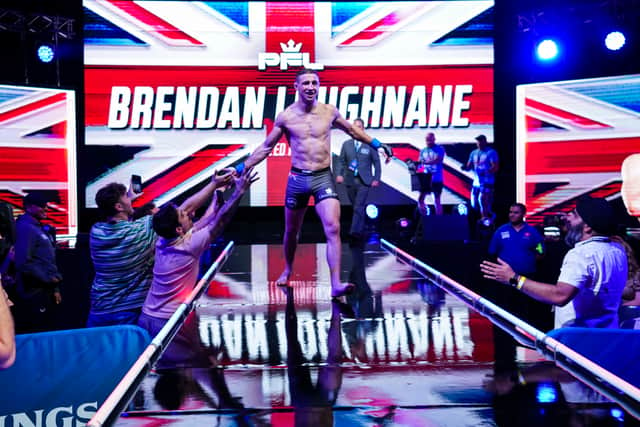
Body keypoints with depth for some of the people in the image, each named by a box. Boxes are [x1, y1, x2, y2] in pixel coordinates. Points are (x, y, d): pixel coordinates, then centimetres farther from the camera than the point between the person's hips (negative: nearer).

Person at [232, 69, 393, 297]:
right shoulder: (285, 117, -1)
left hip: (323, 177, 0)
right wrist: (242, 168, 2)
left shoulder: (329, 112, 2)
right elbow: (266, 147, 7)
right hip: (297, 179, 1)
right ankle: (287, 270, 41)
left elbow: (352, 130, 20)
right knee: (291, 231, 14)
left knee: (333, 229, -17)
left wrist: (376, 144, 22)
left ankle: (336, 284, -18)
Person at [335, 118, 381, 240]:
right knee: (356, 207, 11)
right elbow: (341, 161, 9)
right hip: (350, 180, 3)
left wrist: (376, 179, -2)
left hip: (364, 181, -3)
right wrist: (339, 174, -7)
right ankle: (361, 231, 24)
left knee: (359, 207, -14)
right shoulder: (346, 144, 9)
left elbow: (376, 162, 4)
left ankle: (355, 231, -19)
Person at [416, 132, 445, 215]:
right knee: (421, 199, 3)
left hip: (436, 179, -4)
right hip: (424, 178, 4)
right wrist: (416, 168, -14)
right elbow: (419, 163, 9)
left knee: (437, 200, 0)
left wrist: (425, 162, -30)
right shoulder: (423, 151, 10)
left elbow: (439, 160, -19)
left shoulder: (440, 149, -4)